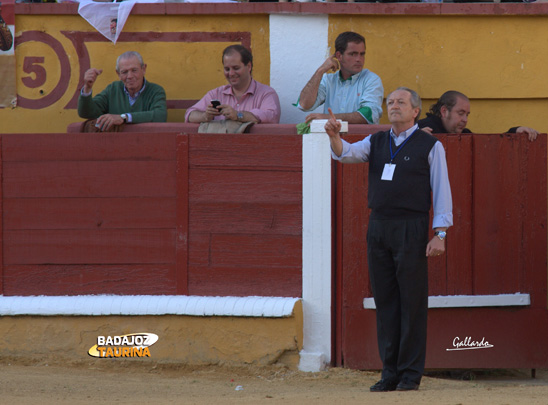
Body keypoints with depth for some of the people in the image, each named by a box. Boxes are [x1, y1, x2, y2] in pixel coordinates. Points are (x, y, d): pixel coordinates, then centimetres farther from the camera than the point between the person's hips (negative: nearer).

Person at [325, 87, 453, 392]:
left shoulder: (430, 146, 2)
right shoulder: (376, 142, 14)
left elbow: (442, 190, -2)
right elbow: (347, 154, -1)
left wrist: (440, 234, -9)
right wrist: (334, 136, -24)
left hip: (411, 229, -5)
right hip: (378, 228, 5)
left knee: (412, 302, -4)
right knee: (385, 301, 5)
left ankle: (411, 374, -1)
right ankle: (390, 373, 9)